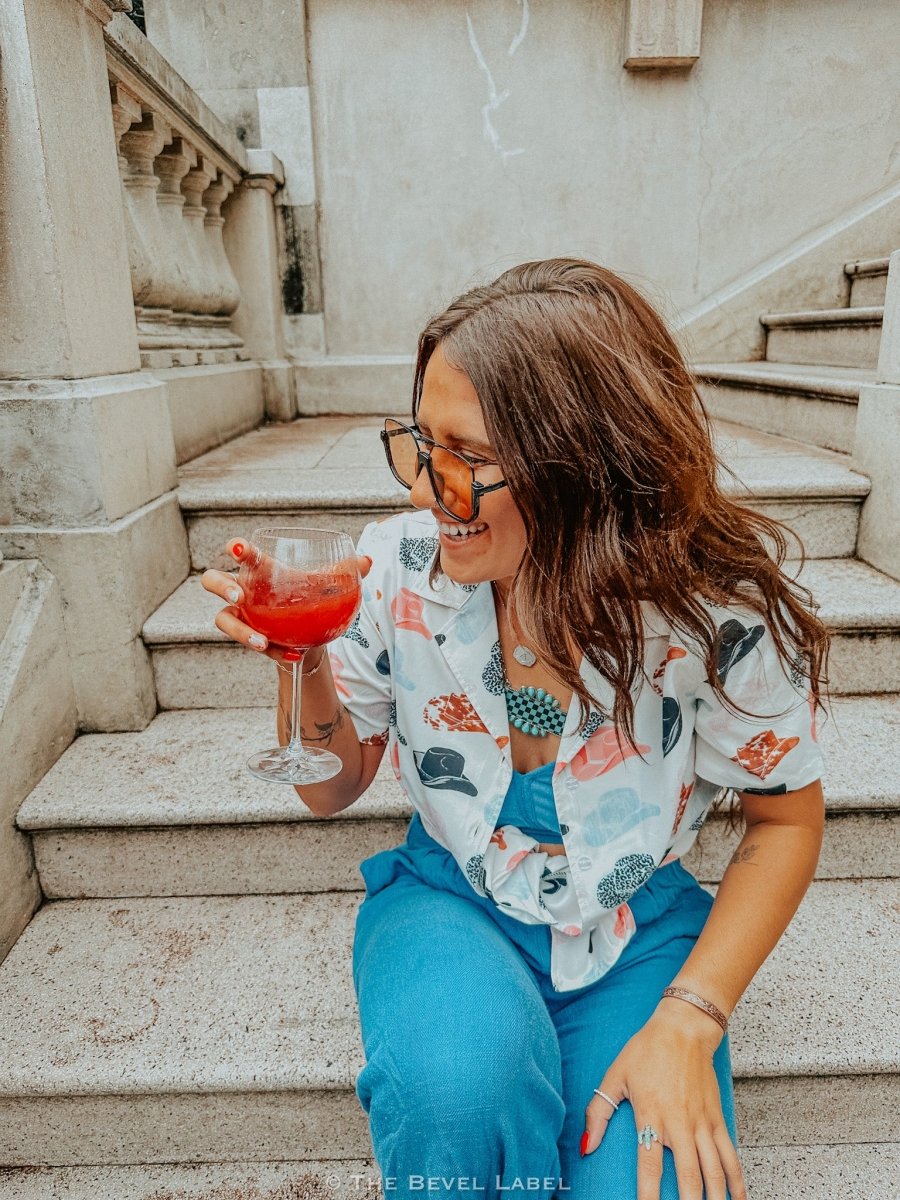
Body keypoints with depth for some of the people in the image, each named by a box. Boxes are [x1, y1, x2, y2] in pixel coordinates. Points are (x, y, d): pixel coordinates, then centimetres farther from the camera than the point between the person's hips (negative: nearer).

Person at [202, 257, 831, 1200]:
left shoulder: (720, 612, -22)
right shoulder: (399, 563, -16)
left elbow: (785, 820, -5)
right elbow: (333, 788, -3)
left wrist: (686, 1023, -14)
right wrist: (303, 664, -25)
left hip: (634, 929, 0)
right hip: (447, 903, 1)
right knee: (461, 1082, -30)